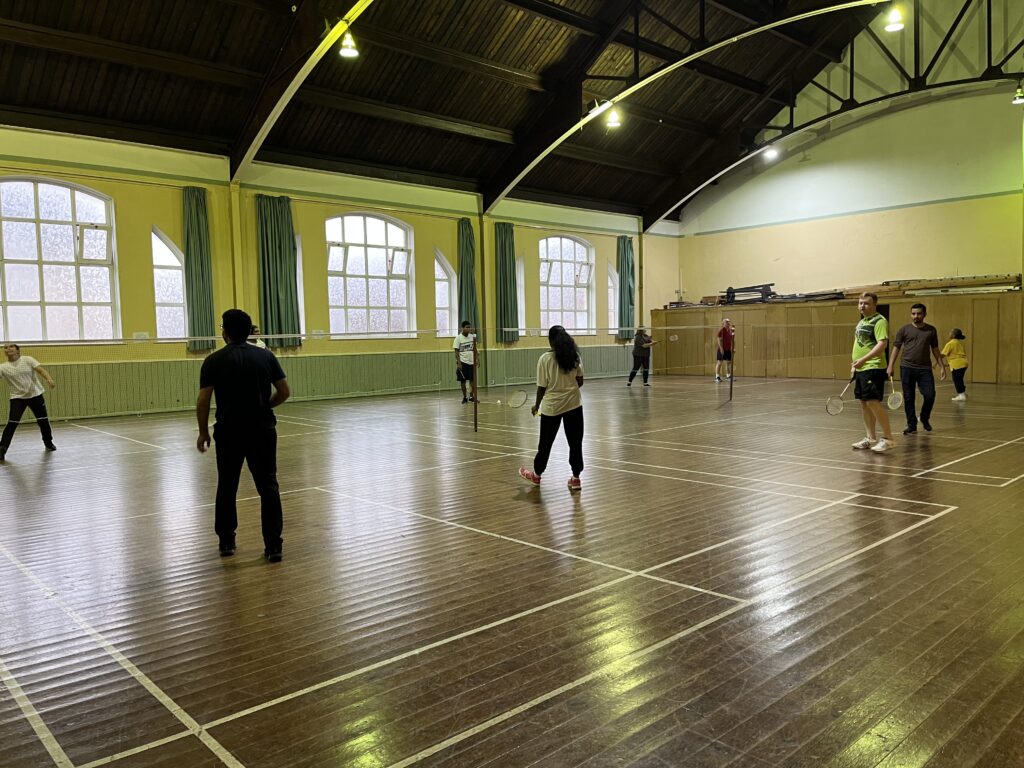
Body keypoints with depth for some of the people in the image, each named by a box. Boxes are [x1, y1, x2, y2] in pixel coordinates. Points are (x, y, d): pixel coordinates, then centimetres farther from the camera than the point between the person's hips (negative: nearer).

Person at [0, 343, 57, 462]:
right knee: (12, 423, -14)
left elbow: (40, 370, -16)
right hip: (17, 397, -1)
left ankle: (48, 443, 31)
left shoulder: (27, 360, -5)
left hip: (35, 394, 1)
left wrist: (49, 379, -34)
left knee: (43, 421, 9)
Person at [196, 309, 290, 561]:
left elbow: (203, 401, -5)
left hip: (229, 432, 0)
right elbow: (284, 392, 2)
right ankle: (273, 545, 0)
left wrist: (203, 431, 7)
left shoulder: (214, 361, -3)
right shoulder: (266, 356, 2)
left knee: (226, 487, 16)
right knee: (268, 487, 3)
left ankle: (226, 541, 26)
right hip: (262, 430, 1)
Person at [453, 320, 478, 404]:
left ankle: (472, 396, 13)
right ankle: (464, 397, 12)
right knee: (463, 380, 2)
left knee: (472, 380, 3)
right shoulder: (458, 338, -6)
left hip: (471, 362, 4)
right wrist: (458, 363, -15)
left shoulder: (472, 336, 6)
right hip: (463, 362, -4)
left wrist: (477, 359, 5)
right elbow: (456, 352, -7)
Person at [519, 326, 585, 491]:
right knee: (575, 442, 8)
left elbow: (542, 387, -9)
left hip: (551, 406, -2)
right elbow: (580, 382, 3)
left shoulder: (545, 359, -12)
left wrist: (537, 404, 6)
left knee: (546, 442, 12)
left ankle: (537, 474, 30)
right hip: (573, 404, 2)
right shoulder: (575, 356, -1)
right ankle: (576, 478, 11)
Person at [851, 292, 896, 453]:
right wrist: (854, 365, 19)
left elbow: (882, 343, -22)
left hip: (873, 368, -9)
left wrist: (863, 359, -29)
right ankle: (871, 438, 19)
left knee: (873, 402, -14)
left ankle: (888, 438, -7)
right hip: (861, 369, 9)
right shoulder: (861, 322, 18)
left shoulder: (879, 321, -10)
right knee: (864, 403, 11)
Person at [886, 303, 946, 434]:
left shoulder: (931, 330, 9)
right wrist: (891, 366, -5)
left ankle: (924, 419, 20)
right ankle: (912, 425, 13)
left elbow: (935, 349, 15)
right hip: (907, 368, -1)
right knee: (909, 398, 2)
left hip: (925, 369, 1)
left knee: (930, 395, -7)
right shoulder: (904, 330, 4)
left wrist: (942, 367, 10)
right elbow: (896, 348, 4)